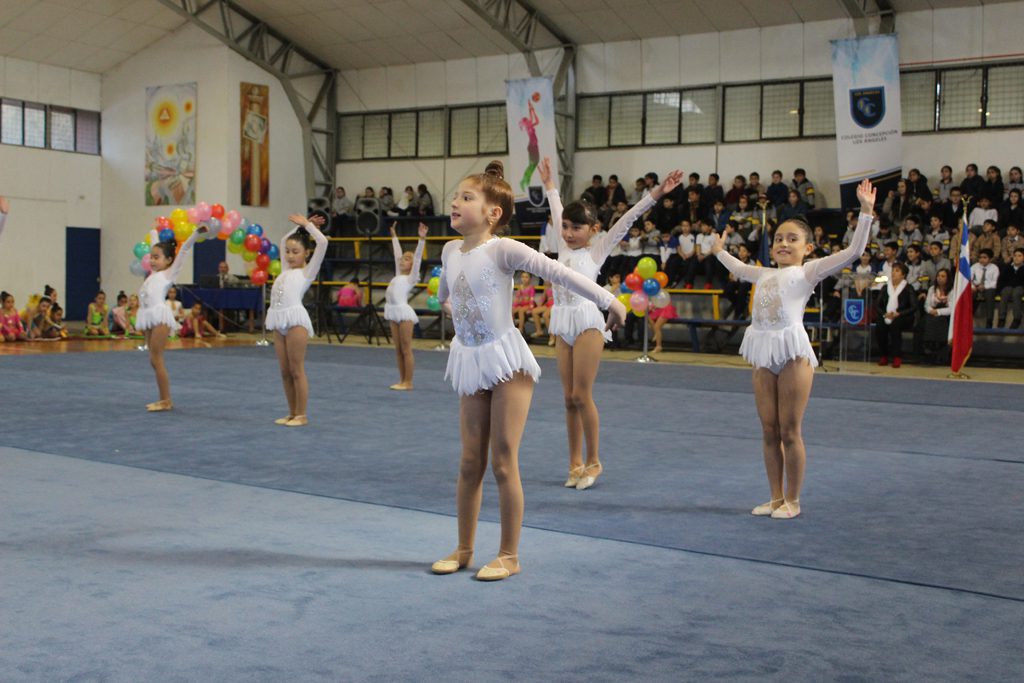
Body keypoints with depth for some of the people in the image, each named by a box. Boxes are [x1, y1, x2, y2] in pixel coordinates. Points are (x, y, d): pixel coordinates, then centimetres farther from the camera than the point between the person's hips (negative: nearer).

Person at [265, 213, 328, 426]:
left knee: (296, 370, -4)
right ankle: (292, 413, 15)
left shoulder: (308, 271, 5)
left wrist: (307, 225, 7)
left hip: (296, 319, -7)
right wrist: (298, 226, 30)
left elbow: (322, 242, -5)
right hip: (279, 321, 7)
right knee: (285, 372, 8)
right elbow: (284, 241, 36)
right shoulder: (286, 270, 22)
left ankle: (301, 415, 2)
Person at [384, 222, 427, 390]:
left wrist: (422, 238, -16)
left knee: (406, 349, -4)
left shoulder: (411, 278, 0)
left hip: (404, 312, -7)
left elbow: (418, 258, -9)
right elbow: (397, 253, 26)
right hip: (394, 313, 7)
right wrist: (394, 235, 34)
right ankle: (402, 380, 15)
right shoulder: (399, 275, 17)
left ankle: (408, 382, -1)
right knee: (398, 350, 9)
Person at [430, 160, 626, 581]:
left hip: (506, 363, -6)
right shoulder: (450, 250, 4)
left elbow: (557, 272, -19)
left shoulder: (502, 249, -16)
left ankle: (509, 555, 11)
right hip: (470, 363, 6)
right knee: (470, 463, 11)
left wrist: (608, 300, -21)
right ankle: (464, 550, 23)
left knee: (503, 463, -1)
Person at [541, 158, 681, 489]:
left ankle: (592, 461, 9)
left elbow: (626, 220, -9)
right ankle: (575, 463, 14)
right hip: (563, 324, 5)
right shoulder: (564, 246, 11)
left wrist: (656, 194, -16)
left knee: (582, 395, -6)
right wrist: (549, 184, 39)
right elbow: (557, 212, 27)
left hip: (587, 322, -5)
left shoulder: (597, 249, -1)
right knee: (569, 398, 7)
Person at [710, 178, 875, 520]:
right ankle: (776, 497, 20)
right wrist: (720, 250, 53)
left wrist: (865, 211, -12)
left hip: (792, 352, -6)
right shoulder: (765, 274, 20)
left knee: (789, 432, 0)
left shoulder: (809, 271, 2)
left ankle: (792, 501, 11)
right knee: (769, 431, 10)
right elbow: (738, 269, 43)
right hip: (764, 354, 6)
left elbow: (854, 251, -7)